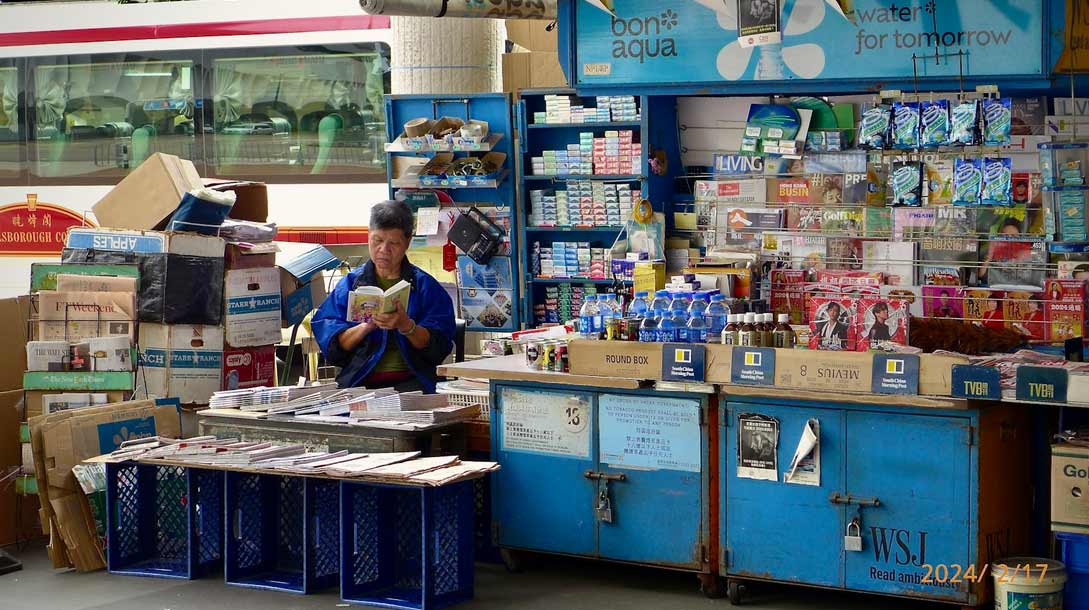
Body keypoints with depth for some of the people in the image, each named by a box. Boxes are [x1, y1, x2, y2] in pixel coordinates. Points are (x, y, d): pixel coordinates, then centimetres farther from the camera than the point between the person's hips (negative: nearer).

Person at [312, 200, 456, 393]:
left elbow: (438, 346, -1)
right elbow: (330, 342, 3)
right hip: (359, 381, 1)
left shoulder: (425, 285, 10)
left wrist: (406, 326, -18)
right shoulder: (350, 283, 14)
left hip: (411, 380, -1)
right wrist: (367, 326, -13)